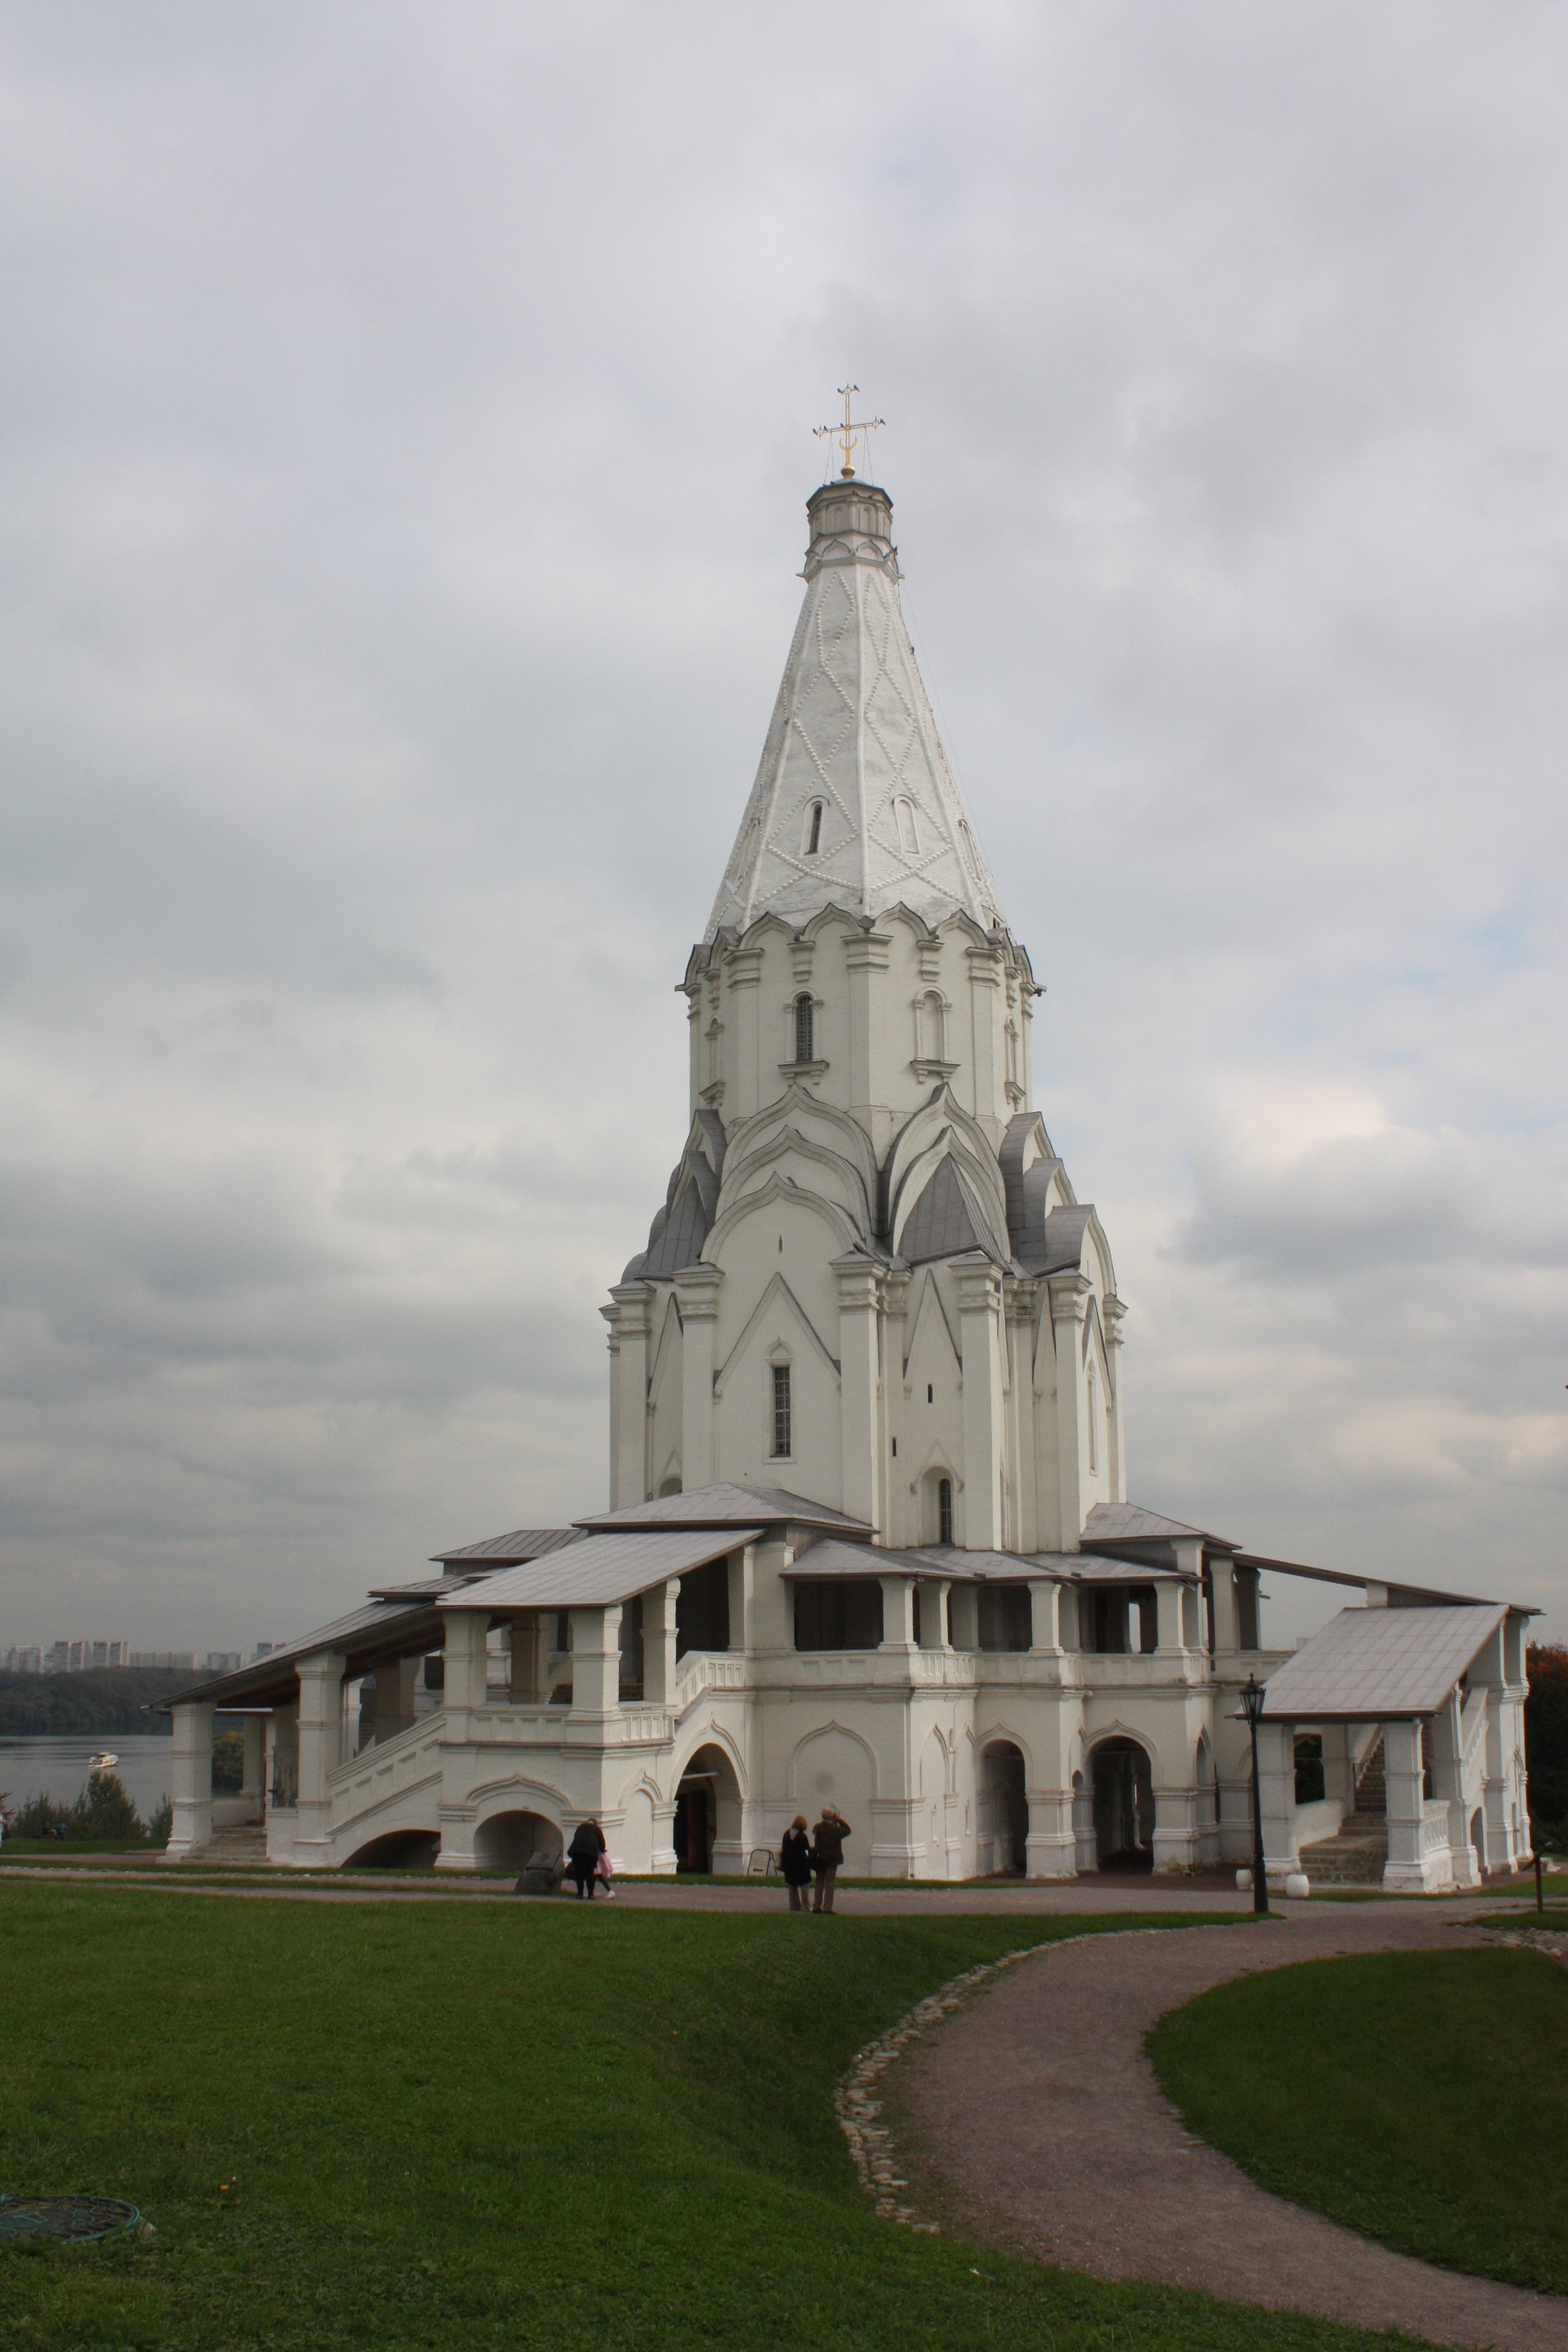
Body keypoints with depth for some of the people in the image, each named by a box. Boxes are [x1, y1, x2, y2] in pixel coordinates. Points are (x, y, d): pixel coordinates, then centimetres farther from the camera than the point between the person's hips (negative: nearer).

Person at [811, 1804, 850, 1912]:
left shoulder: (818, 1827, -1)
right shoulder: (835, 1829, -16)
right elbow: (847, 1830, 0)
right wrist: (839, 1820, 4)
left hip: (819, 1859, 5)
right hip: (832, 1860, -5)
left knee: (819, 1884, 12)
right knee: (830, 1884, 0)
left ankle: (816, 1907, 13)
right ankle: (827, 1907, -3)